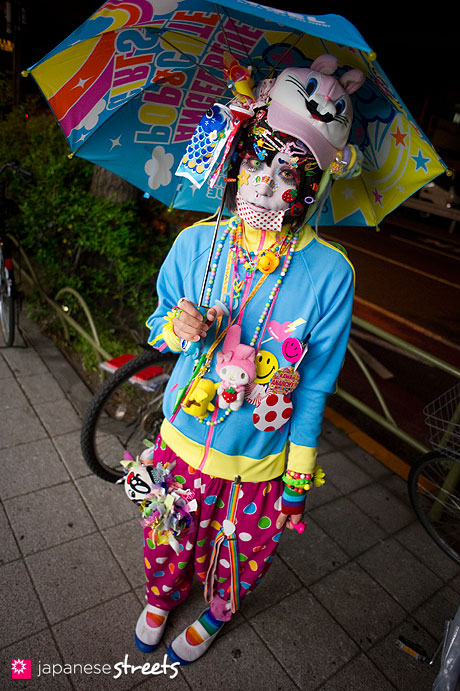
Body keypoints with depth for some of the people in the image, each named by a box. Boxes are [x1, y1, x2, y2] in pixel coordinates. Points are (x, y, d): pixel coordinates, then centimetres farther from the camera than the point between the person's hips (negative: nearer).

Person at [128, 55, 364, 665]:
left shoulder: (329, 273, -19)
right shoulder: (196, 243, -12)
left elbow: (316, 384, -10)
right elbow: (158, 326, 3)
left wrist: (300, 475, -5)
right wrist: (175, 327, -22)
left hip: (259, 460, -1)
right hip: (183, 437, 2)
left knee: (237, 554, 23)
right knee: (168, 537, 26)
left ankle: (214, 615, 59)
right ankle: (163, 595, 62)